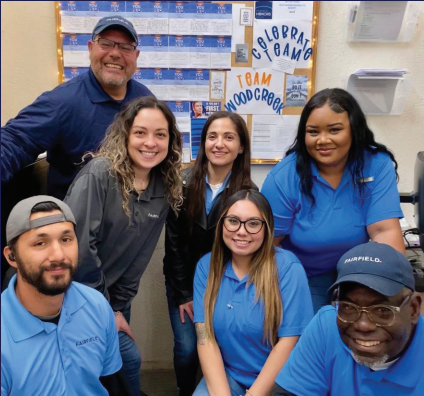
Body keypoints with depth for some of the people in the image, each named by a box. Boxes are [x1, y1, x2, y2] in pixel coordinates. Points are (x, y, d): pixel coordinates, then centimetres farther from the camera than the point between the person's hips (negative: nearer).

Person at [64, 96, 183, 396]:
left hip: (112, 295, 5)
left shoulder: (165, 189, -3)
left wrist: (118, 307, -1)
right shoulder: (99, 174, -22)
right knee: (128, 358, -3)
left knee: (128, 360, 13)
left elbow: (138, 256, 2)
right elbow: (80, 245, -23)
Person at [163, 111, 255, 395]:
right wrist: (183, 294, -7)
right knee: (187, 347, -3)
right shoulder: (183, 184, -10)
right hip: (182, 281, 0)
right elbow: (173, 243, -7)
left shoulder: (248, 193, -10)